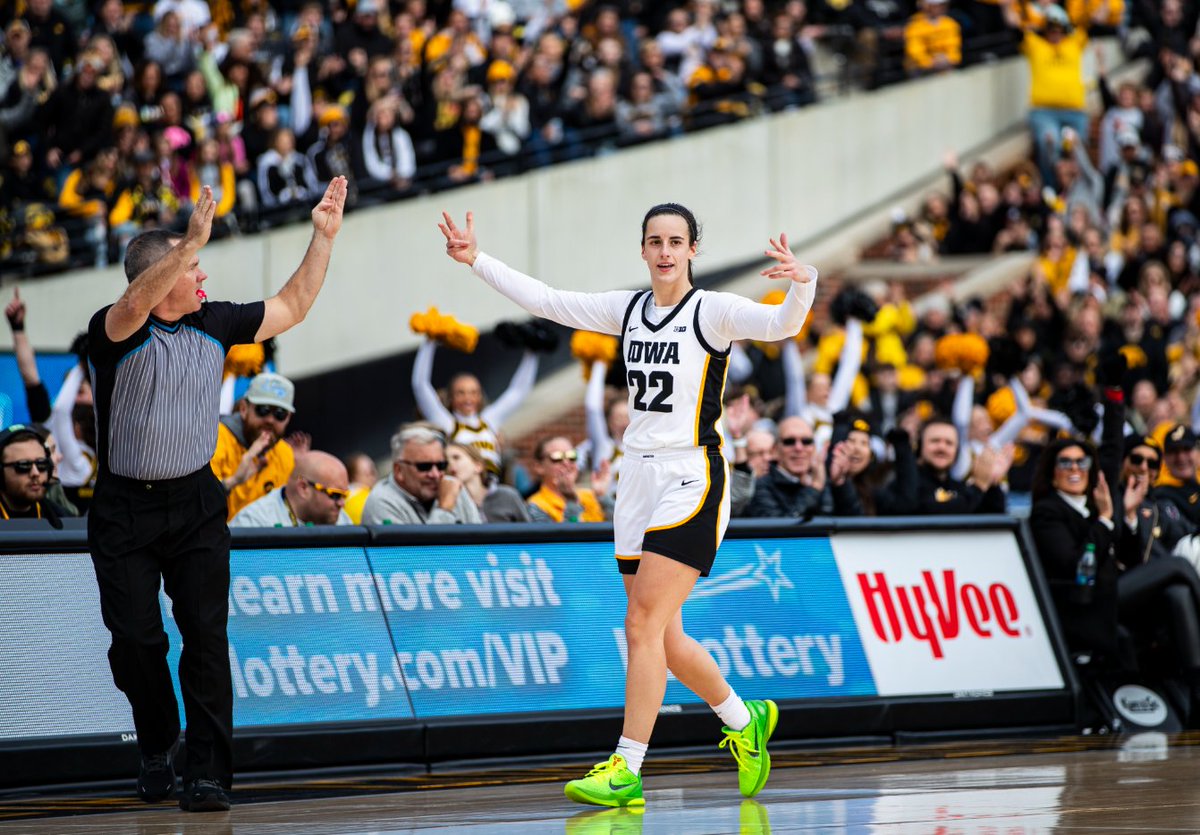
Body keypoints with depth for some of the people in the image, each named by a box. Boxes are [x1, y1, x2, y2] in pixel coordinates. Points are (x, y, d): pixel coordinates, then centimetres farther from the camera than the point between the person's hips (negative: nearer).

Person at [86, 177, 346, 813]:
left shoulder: (214, 324, 6)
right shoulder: (114, 332, -10)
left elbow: (291, 307, 14)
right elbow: (135, 305, -34)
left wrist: (323, 236, 5)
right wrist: (194, 240, -45)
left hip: (195, 504, 3)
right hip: (124, 512, -3)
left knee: (205, 634, -8)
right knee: (135, 640, -2)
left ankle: (208, 772, -7)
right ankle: (157, 748, 23)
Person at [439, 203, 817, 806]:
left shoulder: (713, 311, -8)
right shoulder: (629, 310, 10)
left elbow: (781, 325, -23)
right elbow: (546, 301, 14)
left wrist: (801, 284, -43)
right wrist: (476, 260, 9)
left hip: (692, 481, -7)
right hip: (638, 479, 7)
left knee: (643, 625, -14)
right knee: (663, 638, 11)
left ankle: (626, 771, -12)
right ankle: (744, 720, 32)